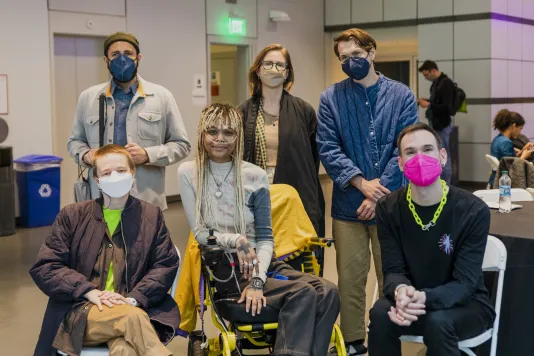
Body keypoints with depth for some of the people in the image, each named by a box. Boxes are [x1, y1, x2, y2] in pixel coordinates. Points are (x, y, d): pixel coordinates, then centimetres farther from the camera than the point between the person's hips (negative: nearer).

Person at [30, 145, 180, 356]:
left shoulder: (151, 216, 14)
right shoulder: (72, 216, 11)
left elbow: (166, 265, 8)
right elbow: (44, 267, 5)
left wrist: (133, 298, -10)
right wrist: (89, 291, -10)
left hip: (132, 309, 0)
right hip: (82, 314, 0)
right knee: (132, 317, -34)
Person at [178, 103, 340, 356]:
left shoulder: (255, 176, 3)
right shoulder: (188, 173, 0)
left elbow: (265, 238, 0)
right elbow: (200, 233, -1)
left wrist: (257, 280, -17)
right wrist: (236, 240, -19)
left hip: (260, 262, 4)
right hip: (224, 268, -3)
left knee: (328, 293, -22)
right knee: (304, 293, -26)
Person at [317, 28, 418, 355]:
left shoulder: (401, 95, 0)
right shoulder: (331, 98, 1)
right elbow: (328, 149, -7)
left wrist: (379, 193, -14)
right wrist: (362, 183, -19)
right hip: (348, 203, 1)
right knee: (350, 278, 9)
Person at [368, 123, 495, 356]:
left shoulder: (473, 211, -16)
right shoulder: (388, 209, -7)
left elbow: (464, 283, -19)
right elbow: (393, 269, -8)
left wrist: (425, 298, -40)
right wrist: (401, 291, -34)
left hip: (466, 304, -2)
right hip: (413, 300, 3)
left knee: (438, 322, -35)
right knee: (380, 314, -28)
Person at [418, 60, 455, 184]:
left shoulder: (446, 83, -17)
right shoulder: (436, 83, 12)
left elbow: (447, 107, -23)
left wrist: (428, 105, -19)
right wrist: (426, 101, 7)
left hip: (442, 125, -10)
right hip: (436, 124, 10)